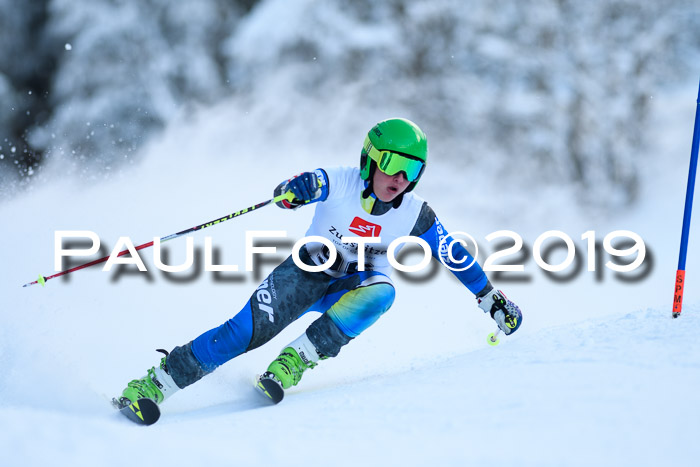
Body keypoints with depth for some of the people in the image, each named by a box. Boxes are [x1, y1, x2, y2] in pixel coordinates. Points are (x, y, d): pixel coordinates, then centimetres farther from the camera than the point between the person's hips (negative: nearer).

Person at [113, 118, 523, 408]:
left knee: (380, 291, -35)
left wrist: (493, 299, 4)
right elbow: (314, 182, -39)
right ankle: (158, 381, -18)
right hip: (310, 271, -2)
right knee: (251, 327, -25)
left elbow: (455, 254, 0)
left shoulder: (414, 214, -11)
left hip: (357, 285, 2)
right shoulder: (341, 182, -18)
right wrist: (294, 190, -64)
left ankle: (297, 359, -31)